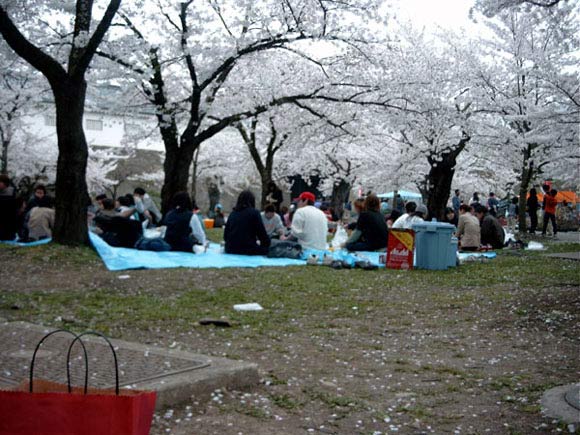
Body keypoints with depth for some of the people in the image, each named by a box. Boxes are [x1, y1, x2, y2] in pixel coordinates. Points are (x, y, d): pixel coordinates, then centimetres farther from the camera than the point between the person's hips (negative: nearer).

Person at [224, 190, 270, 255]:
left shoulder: (232, 214, 12)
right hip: (248, 250, -5)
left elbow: (225, 235, 14)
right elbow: (262, 233, 0)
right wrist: (267, 243, 16)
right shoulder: (254, 213, -1)